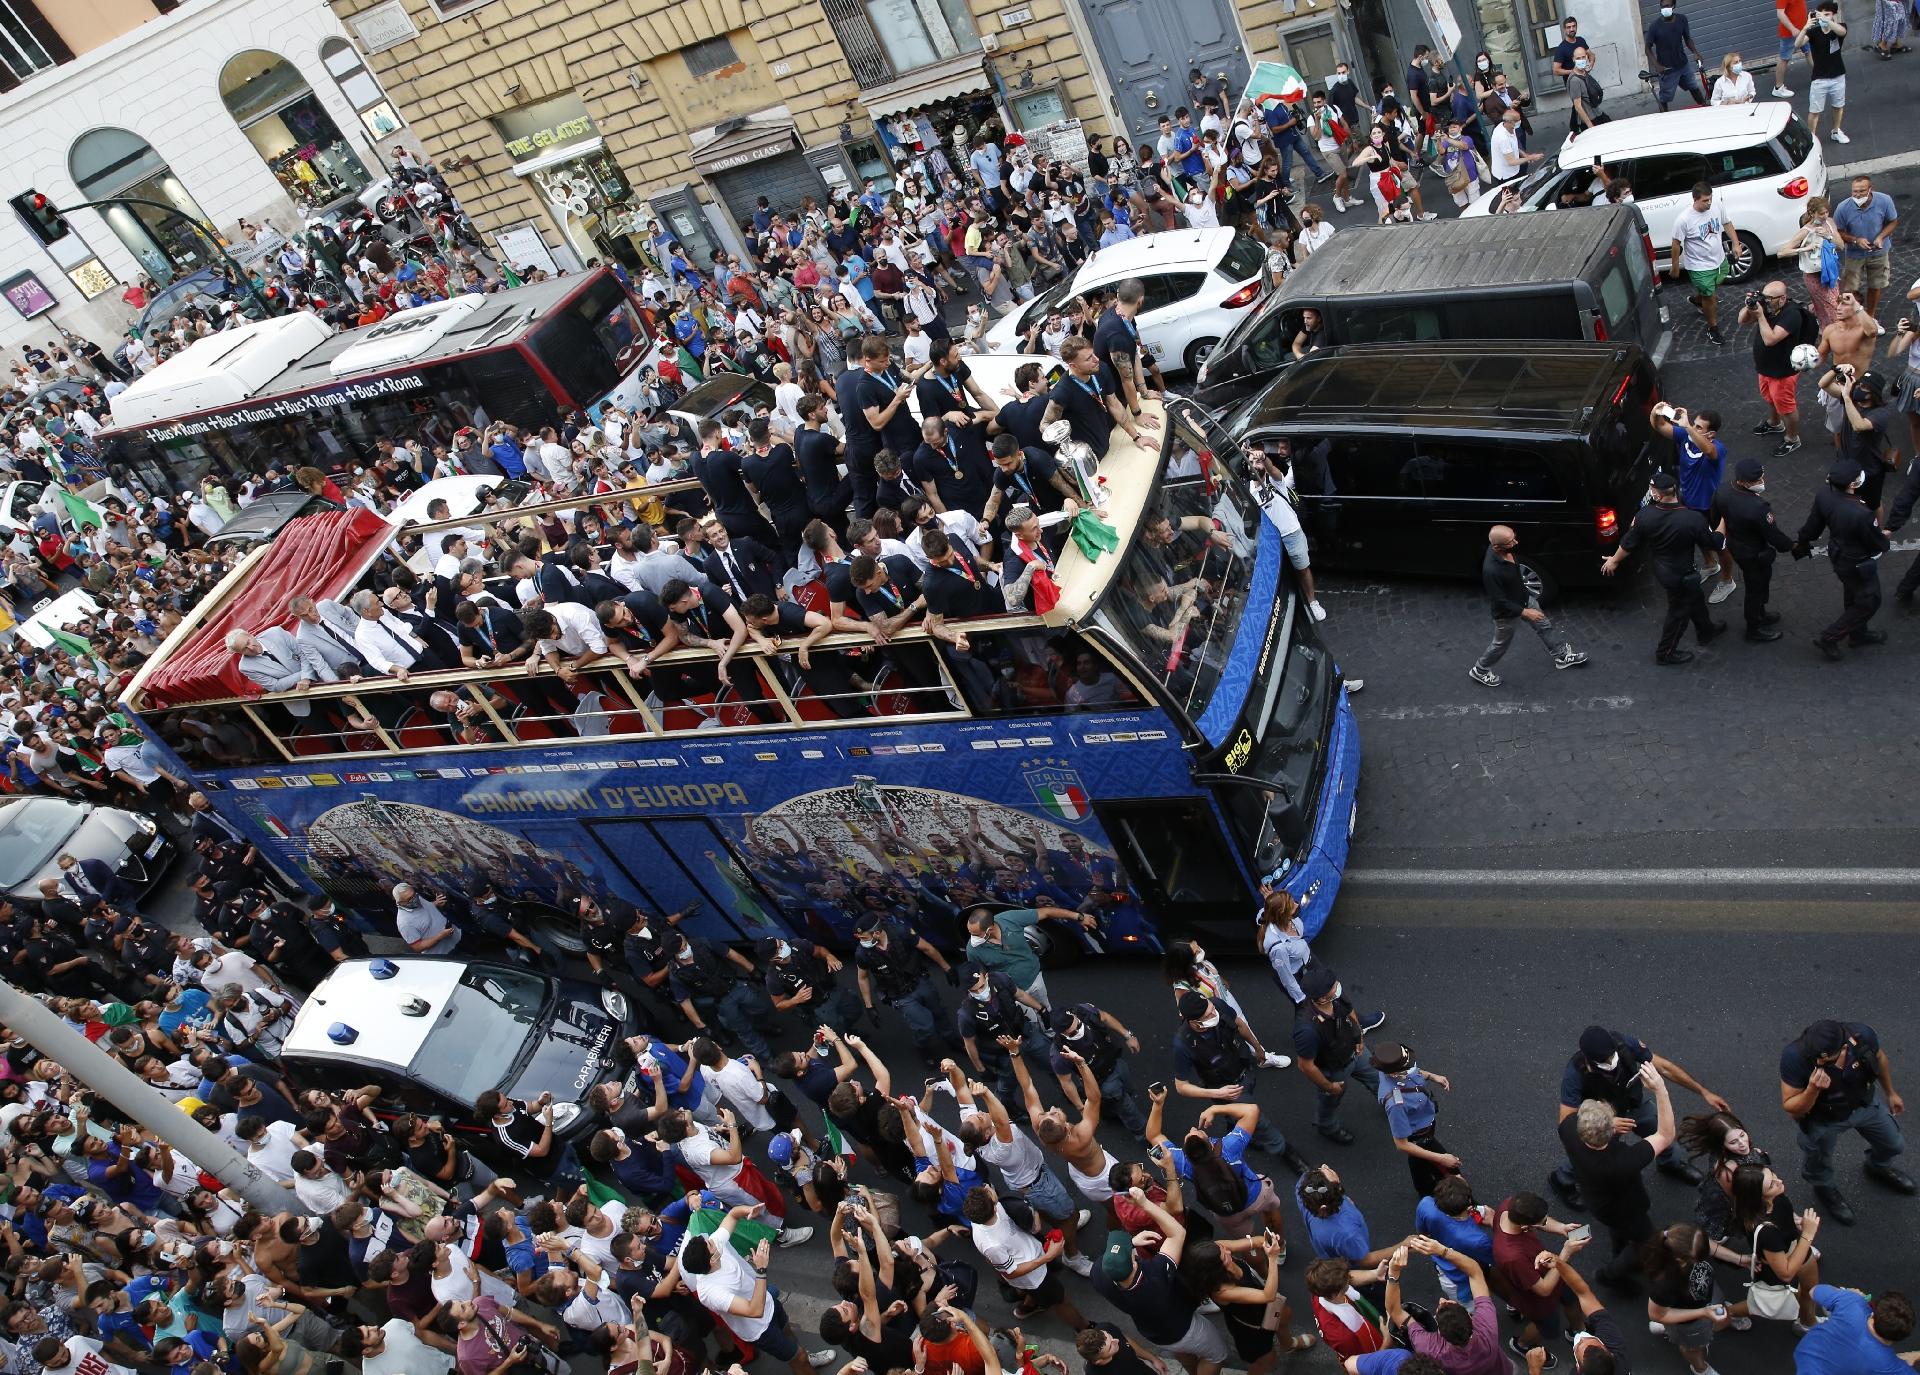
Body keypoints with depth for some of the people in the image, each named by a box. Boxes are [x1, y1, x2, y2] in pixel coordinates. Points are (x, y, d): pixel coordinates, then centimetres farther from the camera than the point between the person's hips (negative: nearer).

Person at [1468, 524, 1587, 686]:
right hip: (1508, 612, -7)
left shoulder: (1503, 549, -18)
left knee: (1545, 626, 24)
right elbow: (1500, 601, -30)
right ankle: (1479, 670, 41)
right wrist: (1525, 612, -23)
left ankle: (1562, 655, 48)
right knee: (1501, 644, 17)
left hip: (1525, 598, 7)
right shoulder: (1491, 571, -43)